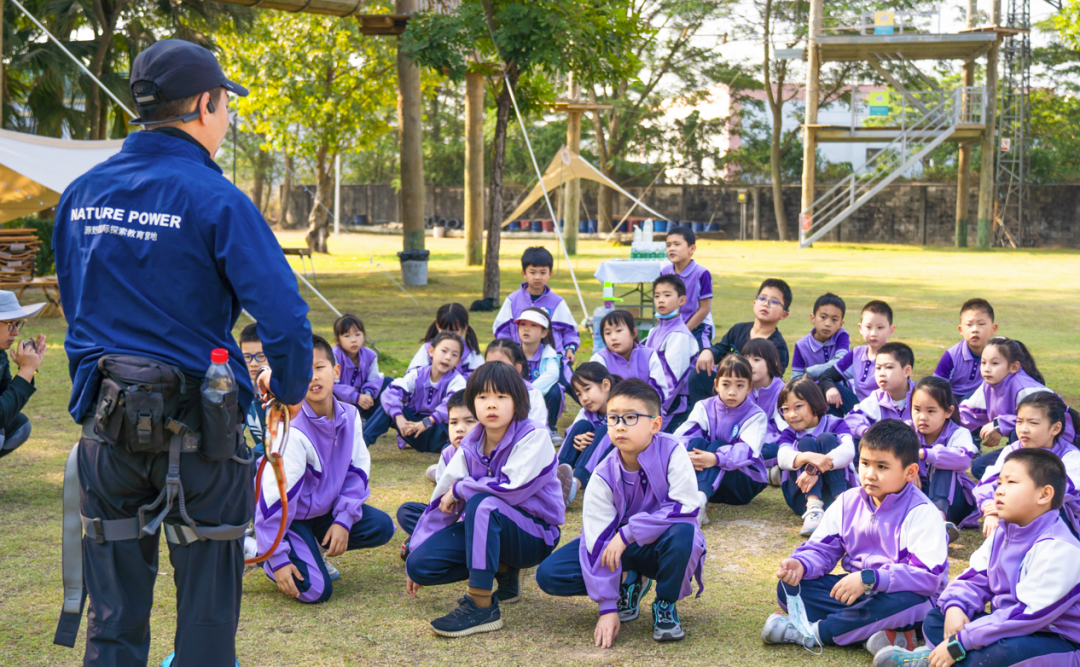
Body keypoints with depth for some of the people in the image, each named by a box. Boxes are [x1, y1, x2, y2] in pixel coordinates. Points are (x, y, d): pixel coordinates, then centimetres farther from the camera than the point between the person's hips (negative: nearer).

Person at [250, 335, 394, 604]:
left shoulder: (350, 416, -10)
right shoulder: (292, 432, -30)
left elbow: (357, 471, 1)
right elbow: (275, 495, -27)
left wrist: (343, 520, -9)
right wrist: (278, 559, -25)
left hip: (322, 508, 7)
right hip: (288, 514, -7)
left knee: (381, 527, -9)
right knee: (315, 589, -18)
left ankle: (315, 547, 9)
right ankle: (255, 548, 8)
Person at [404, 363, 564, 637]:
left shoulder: (534, 437, -16)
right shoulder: (471, 445, 2)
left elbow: (512, 489, -29)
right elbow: (442, 498, 5)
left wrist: (460, 489, -15)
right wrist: (415, 553, 5)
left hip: (534, 536, -7)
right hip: (488, 527, 7)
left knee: (482, 504, -36)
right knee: (419, 563, -13)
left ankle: (483, 607, -30)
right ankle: (504, 571, 7)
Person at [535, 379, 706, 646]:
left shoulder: (672, 452, -20)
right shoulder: (604, 477, -16)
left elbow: (686, 508, -27)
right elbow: (599, 543, -17)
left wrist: (628, 533, -30)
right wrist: (607, 607, -22)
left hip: (661, 545, -2)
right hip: (622, 547, 2)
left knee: (683, 533, -40)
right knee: (549, 574, -16)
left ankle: (665, 605, -10)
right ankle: (628, 583, 6)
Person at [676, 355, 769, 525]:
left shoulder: (756, 416, -5)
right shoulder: (704, 408, 4)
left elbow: (748, 451, -25)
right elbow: (682, 435, -13)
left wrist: (717, 459, -44)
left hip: (746, 483, -3)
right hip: (704, 475, 3)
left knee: (717, 445, -29)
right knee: (697, 441, -24)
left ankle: (700, 497, -57)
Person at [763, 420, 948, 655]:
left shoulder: (921, 513, -16)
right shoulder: (848, 502, 4)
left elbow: (929, 575, -27)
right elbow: (822, 549, 6)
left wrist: (869, 579, -36)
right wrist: (801, 564, -19)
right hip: (856, 591, 6)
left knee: (905, 602, -42)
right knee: (789, 588, -11)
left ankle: (811, 633, -27)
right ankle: (873, 632, -28)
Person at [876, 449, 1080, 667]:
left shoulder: (1058, 549, -24)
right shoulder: (1002, 534, 7)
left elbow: (1028, 614, -29)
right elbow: (976, 579, 9)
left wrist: (960, 642, -28)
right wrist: (955, 606, -16)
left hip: (1057, 640, -9)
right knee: (934, 618, 8)